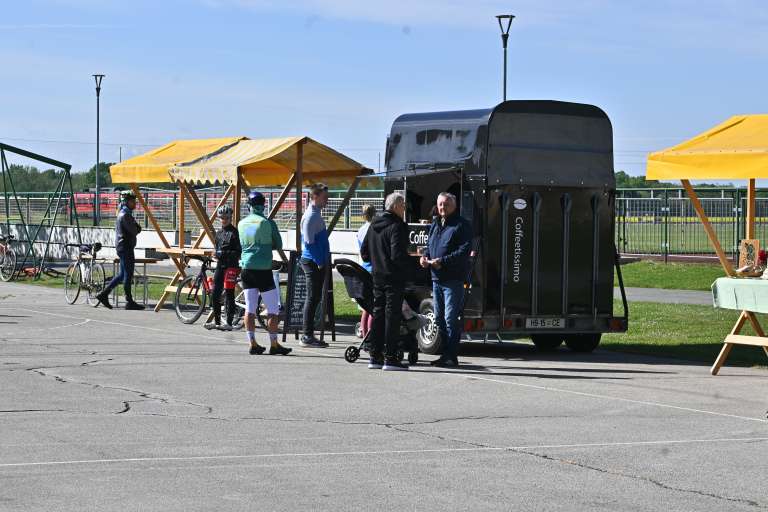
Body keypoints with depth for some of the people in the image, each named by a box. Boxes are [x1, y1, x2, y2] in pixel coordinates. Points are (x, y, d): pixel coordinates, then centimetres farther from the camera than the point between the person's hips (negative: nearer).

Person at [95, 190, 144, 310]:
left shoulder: (124, 214, 17)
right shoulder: (125, 215, -15)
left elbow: (137, 229, 17)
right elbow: (135, 231, -17)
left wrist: (137, 228, -4)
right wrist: (137, 229, 4)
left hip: (123, 247, 10)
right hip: (125, 247, -10)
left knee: (122, 274, 14)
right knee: (128, 275, -5)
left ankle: (104, 294, 16)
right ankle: (129, 302, -2)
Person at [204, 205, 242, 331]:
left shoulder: (234, 232, -5)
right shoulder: (219, 233, 16)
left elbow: (239, 252, -8)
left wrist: (227, 254, -18)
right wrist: (217, 254, 7)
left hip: (231, 265, -7)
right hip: (220, 265, 7)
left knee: (229, 294, -6)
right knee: (215, 294, 5)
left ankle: (229, 322, -3)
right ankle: (216, 321, 15)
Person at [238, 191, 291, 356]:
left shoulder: (242, 223, 6)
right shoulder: (268, 223, -6)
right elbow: (278, 245, 1)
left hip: (246, 268, 4)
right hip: (263, 269, -4)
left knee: (250, 308, 7)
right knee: (273, 309, 3)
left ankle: (252, 344, 6)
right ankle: (274, 344, 2)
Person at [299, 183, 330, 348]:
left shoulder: (317, 215, 17)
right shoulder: (310, 216, -14)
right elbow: (309, 242, -19)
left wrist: (324, 262, 17)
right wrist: (319, 262, -18)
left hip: (318, 263, 10)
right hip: (313, 263, -10)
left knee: (314, 298, 11)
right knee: (312, 298, -7)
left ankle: (309, 335, 16)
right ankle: (307, 336, -5)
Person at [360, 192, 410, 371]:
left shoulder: (373, 225, 12)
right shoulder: (397, 227, -15)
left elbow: (364, 252, 16)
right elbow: (397, 255, -22)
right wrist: (408, 263, -5)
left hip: (378, 277, 8)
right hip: (394, 278, -8)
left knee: (378, 315, 12)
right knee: (393, 316, -5)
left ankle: (375, 357, 14)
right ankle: (390, 359, -5)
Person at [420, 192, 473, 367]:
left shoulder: (462, 225, -6)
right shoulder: (435, 224, 18)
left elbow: (464, 251, -16)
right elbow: (430, 245, 27)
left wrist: (442, 261, -23)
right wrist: (425, 256, 4)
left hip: (453, 279, -8)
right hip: (437, 278, 8)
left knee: (450, 318, -9)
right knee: (439, 318, 12)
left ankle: (451, 356, -6)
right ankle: (445, 354, 20)